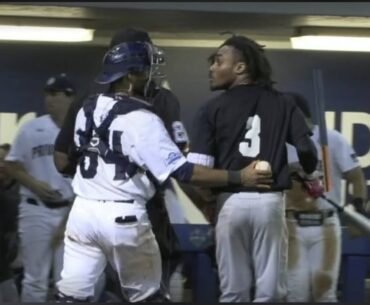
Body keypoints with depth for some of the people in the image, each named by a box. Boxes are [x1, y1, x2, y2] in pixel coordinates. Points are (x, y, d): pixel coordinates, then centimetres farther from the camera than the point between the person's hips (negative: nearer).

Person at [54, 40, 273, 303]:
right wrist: (240, 177, -18)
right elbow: (182, 172, -19)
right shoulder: (142, 119, -13)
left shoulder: (86, 110, 8)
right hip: (124, 217, -5)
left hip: (83, 210, 5)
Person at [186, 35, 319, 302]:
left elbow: (197, 169, -7)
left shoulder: (213, 108, 0)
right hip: (270, 202, 1)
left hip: (231, 202, -1)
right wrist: (307, 177, 20)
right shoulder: (282, 104, 6)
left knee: (233, 292, 6)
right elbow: (307, 150, -2)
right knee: (270, 292, 4)